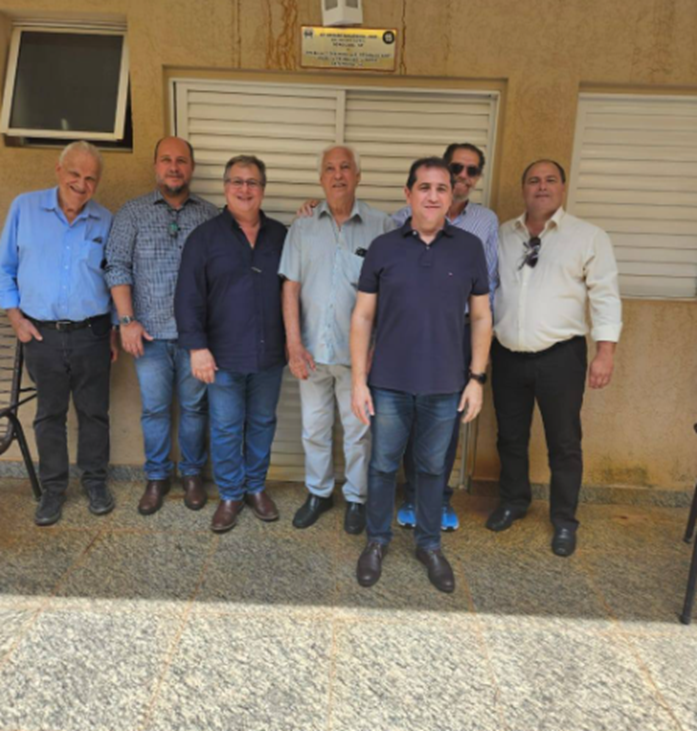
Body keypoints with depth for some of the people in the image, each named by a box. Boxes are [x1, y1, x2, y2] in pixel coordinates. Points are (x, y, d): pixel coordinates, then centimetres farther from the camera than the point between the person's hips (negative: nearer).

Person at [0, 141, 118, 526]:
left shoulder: (105, 221, 2)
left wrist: (116, 329, 6)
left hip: (92, 335, 0)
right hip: (42, 335, 0)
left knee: (94, 412, 9)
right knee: (49, 414, 11)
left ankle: (95, 480, 27)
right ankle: (53, 487, 25)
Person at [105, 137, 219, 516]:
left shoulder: (210, 215, 5)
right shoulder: (133, 212, 5)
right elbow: (117, 267, 1)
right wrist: (127, 320, -7)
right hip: (150, 331, 0)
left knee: (193, 406, 9)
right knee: (154, 408, 8)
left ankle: (192, 474, 26)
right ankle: (157, 477, 25)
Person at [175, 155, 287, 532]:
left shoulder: (280, 235, 7)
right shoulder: (205, 236, -1)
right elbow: (189, 296, -5)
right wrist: (197, 347, -11)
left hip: (269, 353, 3)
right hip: (224, 355, -2)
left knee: (262, 423, 14)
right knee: (225, 427, 6)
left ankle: (257, 487, 31)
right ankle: (230, 495, 23)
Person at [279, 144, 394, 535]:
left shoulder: (382, 226, -3)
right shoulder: (303, 227, 5)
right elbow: (291, 288, 2)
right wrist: (294, 344, -5)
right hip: (313, 350, 3)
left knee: (358, 430, 10)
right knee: (314, 428, 15)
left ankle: (357, 498, 30)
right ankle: (319, 492, 35)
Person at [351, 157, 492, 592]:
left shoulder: (470, 248, 1)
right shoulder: (384, 248, -1)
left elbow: (481, 317, 5)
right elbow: (363, 316, 0)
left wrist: (477, 377, 0)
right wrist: (359, 381, -4)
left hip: (445, 386, 1)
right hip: (389, 384, 0)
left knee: (433, 468, 14)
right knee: (383, 466, 11)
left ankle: (429, 544, 34)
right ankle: (378, 540, 33)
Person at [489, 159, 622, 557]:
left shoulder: (590, 236, -2)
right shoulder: (502, 235, 7)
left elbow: (605, 295, -5)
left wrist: (606, 351, -12)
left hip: (560, 356, -3)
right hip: (508, 355, 3)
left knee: (564, 442, 7)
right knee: (511, 437, 16)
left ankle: (565, 521, 25)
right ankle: (513, 501, 37)